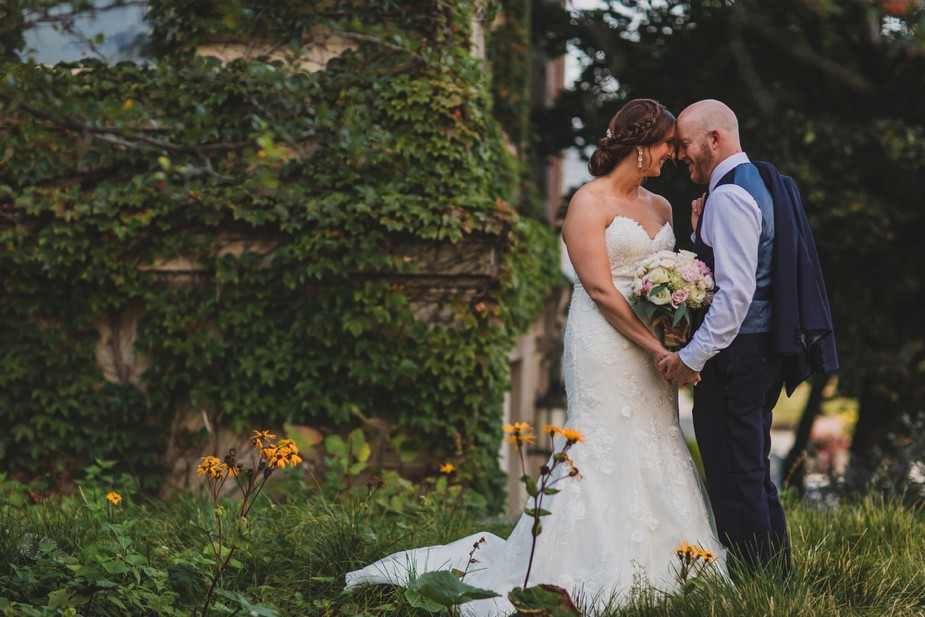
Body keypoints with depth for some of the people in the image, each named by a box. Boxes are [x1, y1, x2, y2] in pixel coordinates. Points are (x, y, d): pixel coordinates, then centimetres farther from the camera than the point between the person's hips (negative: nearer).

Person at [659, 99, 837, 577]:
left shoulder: (729, 195, -15)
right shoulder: (760, 182, 16)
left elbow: (736, 291, -23)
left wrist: (693, 356, -21)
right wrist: (702, 235, 10)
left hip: (736, 353, -11)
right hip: (767, 347, 11)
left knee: (733, 479, -4)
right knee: (754, 472, 18)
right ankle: (777, 573, 26)